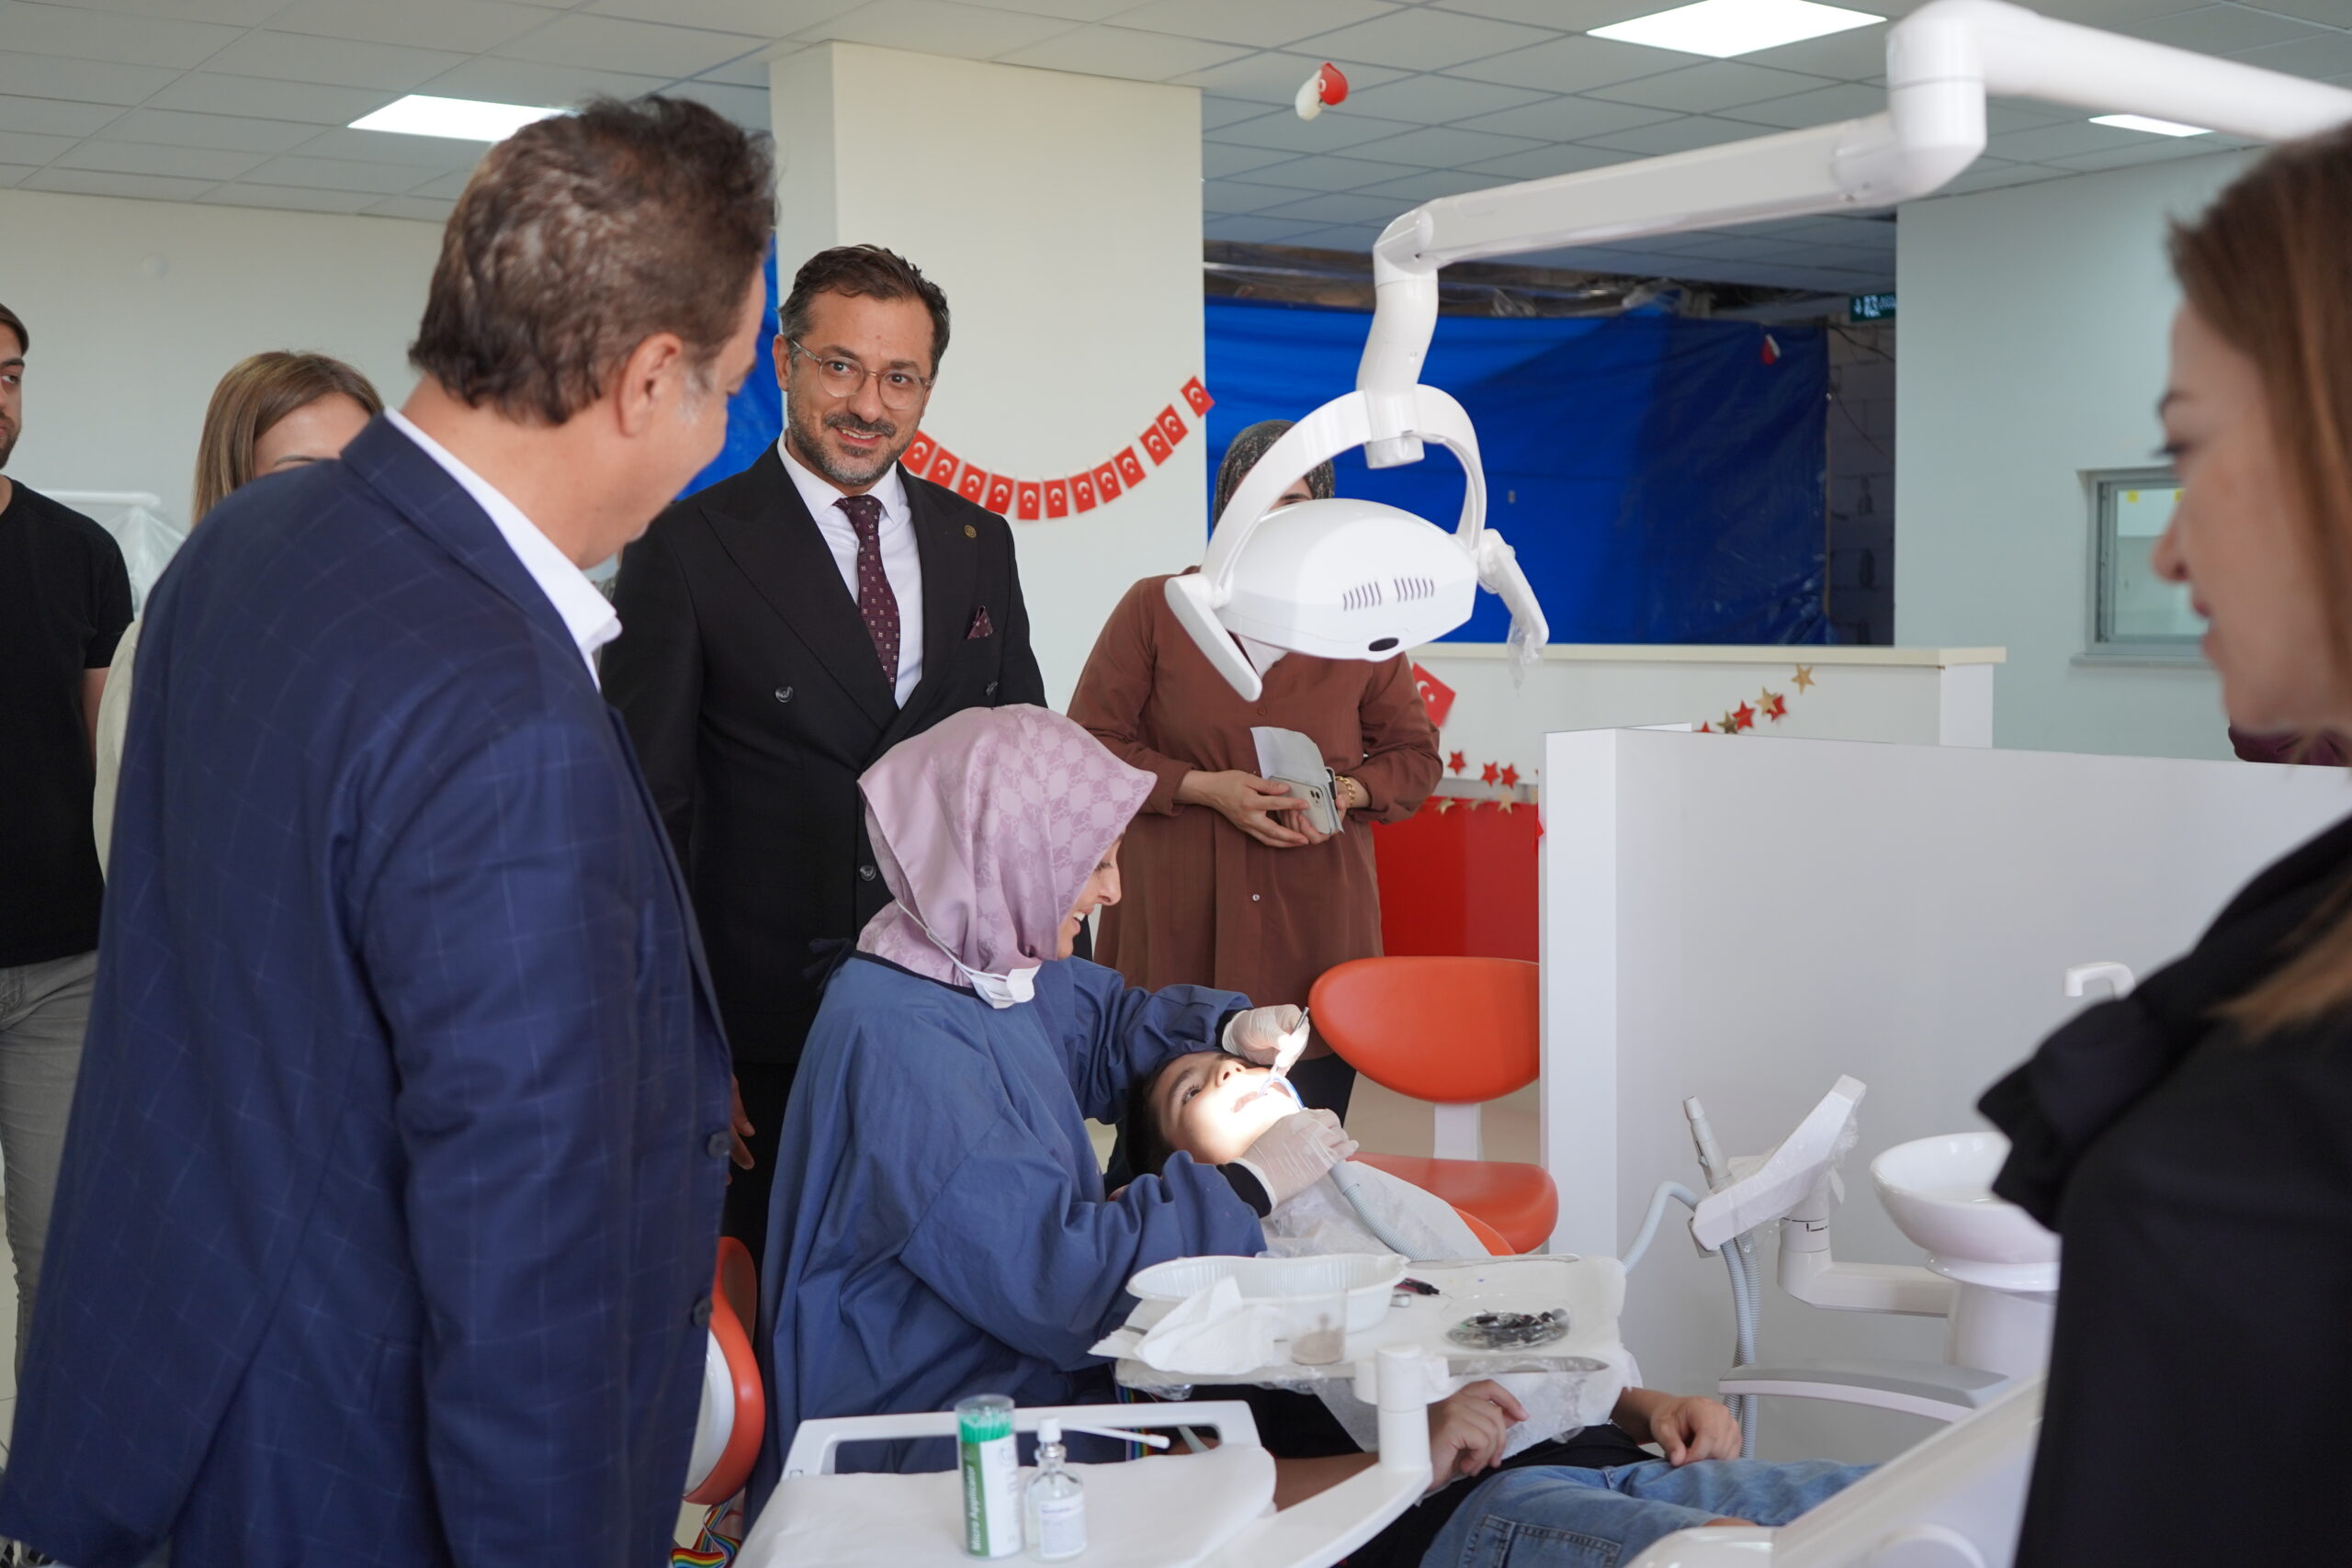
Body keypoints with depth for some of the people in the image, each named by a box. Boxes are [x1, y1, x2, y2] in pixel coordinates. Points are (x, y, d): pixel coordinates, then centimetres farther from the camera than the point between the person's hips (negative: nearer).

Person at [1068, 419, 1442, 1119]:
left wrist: (1345, 791, -4)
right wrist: (1204, 787, -10)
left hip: (1316, 929, 2)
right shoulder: (1154, 608, 5)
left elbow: (1416, 755, 18)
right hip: (1176, 930, -1)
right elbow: (1089, 743, 3)